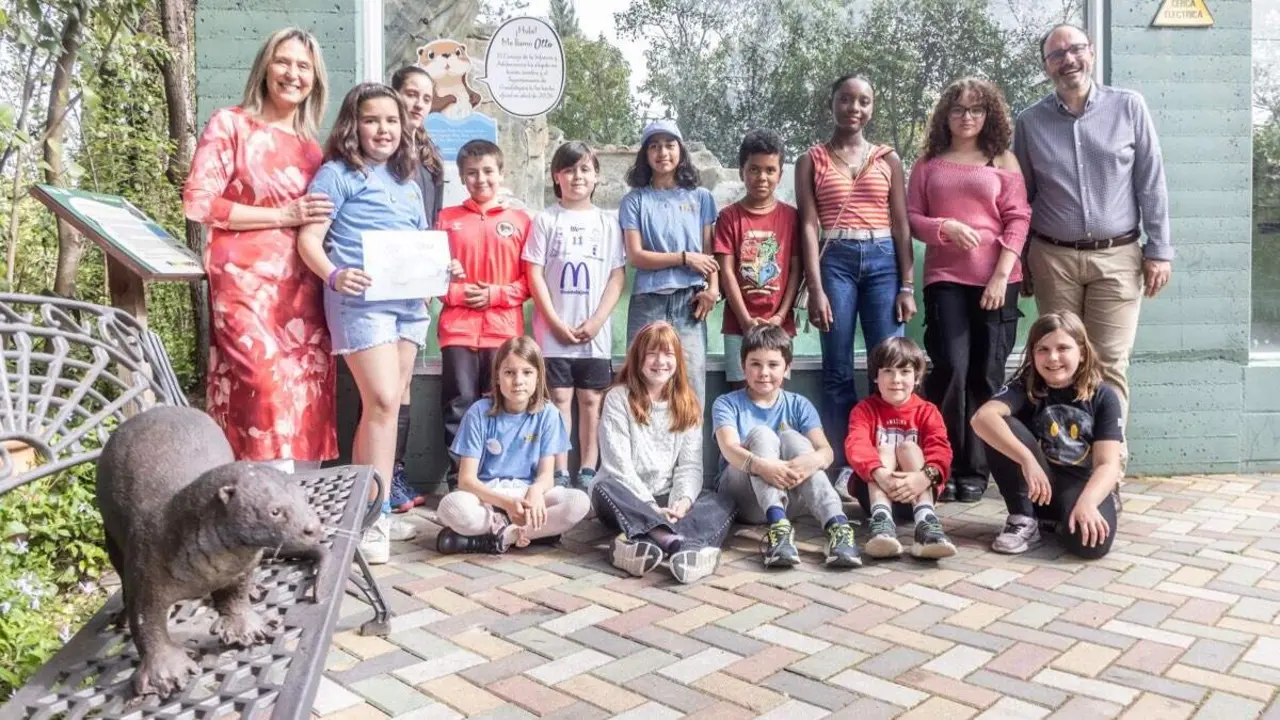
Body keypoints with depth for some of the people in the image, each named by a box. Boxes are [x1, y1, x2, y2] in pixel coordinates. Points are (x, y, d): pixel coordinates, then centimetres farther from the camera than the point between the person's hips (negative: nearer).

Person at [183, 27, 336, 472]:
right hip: (247, 282, -5)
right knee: (267, 387, -17)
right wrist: (283, 216, -10)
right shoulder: (231, 124, 3)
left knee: (307, 394, 1)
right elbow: (198, 202, -7)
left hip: (303, 288, 5)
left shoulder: (312, 146, 18)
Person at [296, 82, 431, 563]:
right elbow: (309, 240, -6)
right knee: (382, 402, -15)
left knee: (385, 405, 8)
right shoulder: (338, 174, 1)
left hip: (408, 302, 7)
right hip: (360, 299, -7)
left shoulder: (407, 180, 21)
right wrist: (334, 276, -25)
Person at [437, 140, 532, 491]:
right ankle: (457, 482, 9)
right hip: (458, 330, 0)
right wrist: (457, 292, -7)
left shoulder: (520, 220, 8)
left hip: (504, 331, 0)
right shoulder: (447, 218, 10)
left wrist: (497, 294, -8)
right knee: (459, 407, 0)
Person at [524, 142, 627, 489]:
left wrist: (596, 322, -8)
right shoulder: (545, 220, 4)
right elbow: (535, 275, -1)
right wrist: (556, 323, -9)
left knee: (591, 400, 4)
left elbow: (618, 277, 4)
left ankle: (588, 472, 11)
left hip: (595, 332, 1)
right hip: (554, 331, -1)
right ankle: (560, 474, 6)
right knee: (559, 399, 1)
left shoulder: (607, 222, 9)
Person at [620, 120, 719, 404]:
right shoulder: (634, 200, 7)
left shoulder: (701, 197, 12)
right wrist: (685, 257, -5)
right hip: (648, 301, -1)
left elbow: (709, 252, 8)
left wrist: (712, 287, -9)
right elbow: (635, 256, -2)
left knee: (692, 383, -2)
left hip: (689, 300, 1)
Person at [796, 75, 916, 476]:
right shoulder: (812, 161, 8)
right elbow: (809, 225, 0)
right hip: (835, 261, -1)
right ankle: (844, 466, 8)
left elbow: (901, 224, 9)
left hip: (883, 261, 1)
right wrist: (815, 289, -9)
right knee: (838, 371, 1)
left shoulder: (888, 160, 12)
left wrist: (907, 286, 1)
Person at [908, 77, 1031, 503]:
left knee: (986, 376, 2)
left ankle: (974, 470, 11)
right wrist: (946, 227, -13)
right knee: (951, 368, -12)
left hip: (996, 279, 0)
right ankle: (942, 466, 0)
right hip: (945, 278, 0)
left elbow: (1018, 219, 2)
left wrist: (1002, 275, -9)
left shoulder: (1003, 160, 9)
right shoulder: (928, 163, 12)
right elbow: (911, 217, 7)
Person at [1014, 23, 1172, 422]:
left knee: (1110, 364, -1)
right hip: (1053, 258, 1)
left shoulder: (1129, 107, 2)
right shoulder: (1029, 121, 4)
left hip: (1117, 257, -1)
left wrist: (1158, 250, -1)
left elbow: (1151, 184, 3)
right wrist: (1019, 261, 9)